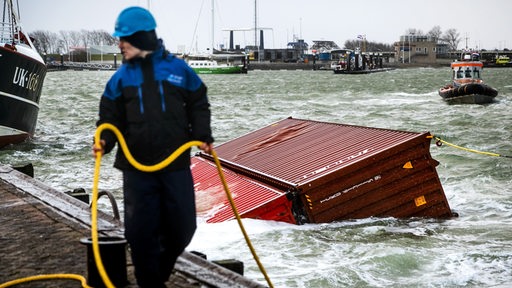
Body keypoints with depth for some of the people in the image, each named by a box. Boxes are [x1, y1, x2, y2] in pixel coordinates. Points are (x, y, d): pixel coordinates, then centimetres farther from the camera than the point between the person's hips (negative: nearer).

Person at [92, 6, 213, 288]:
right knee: (141, 232, -1)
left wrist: (203, 136, -3)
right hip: (136, 169, 0)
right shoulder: (121, 78, 4)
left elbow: (198, 106, 11)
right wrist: (104, 140, -12)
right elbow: (110, 116, 7)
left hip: (176, 165, 0)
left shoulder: (178, 69, 2)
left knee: (182, 227, 6)